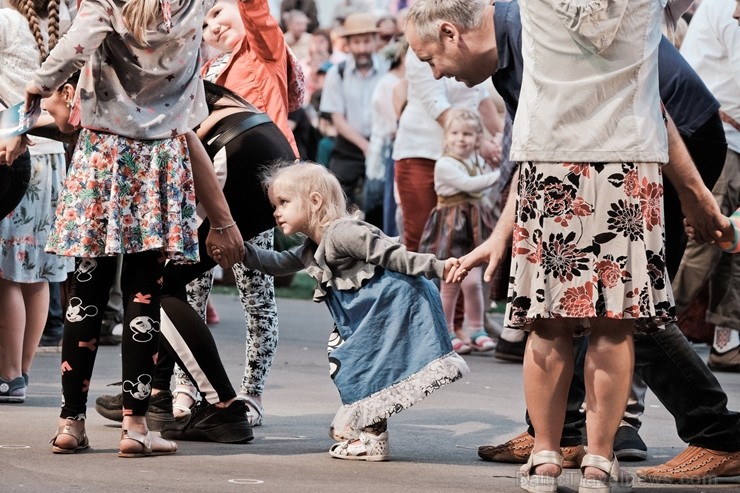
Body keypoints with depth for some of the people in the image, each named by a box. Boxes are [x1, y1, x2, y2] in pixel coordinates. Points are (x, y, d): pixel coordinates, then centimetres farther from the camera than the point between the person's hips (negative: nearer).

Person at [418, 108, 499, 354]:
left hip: (473, 226, 5)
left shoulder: (477, 161, 11)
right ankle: (446, 333, 12)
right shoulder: (444, 165, -11)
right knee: (450, 284, 1)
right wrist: (498, 175, -19)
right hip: (451, 228, -5)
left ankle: (476, 330, 10)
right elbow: (469, 184, -21)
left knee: (473, 282, -2)